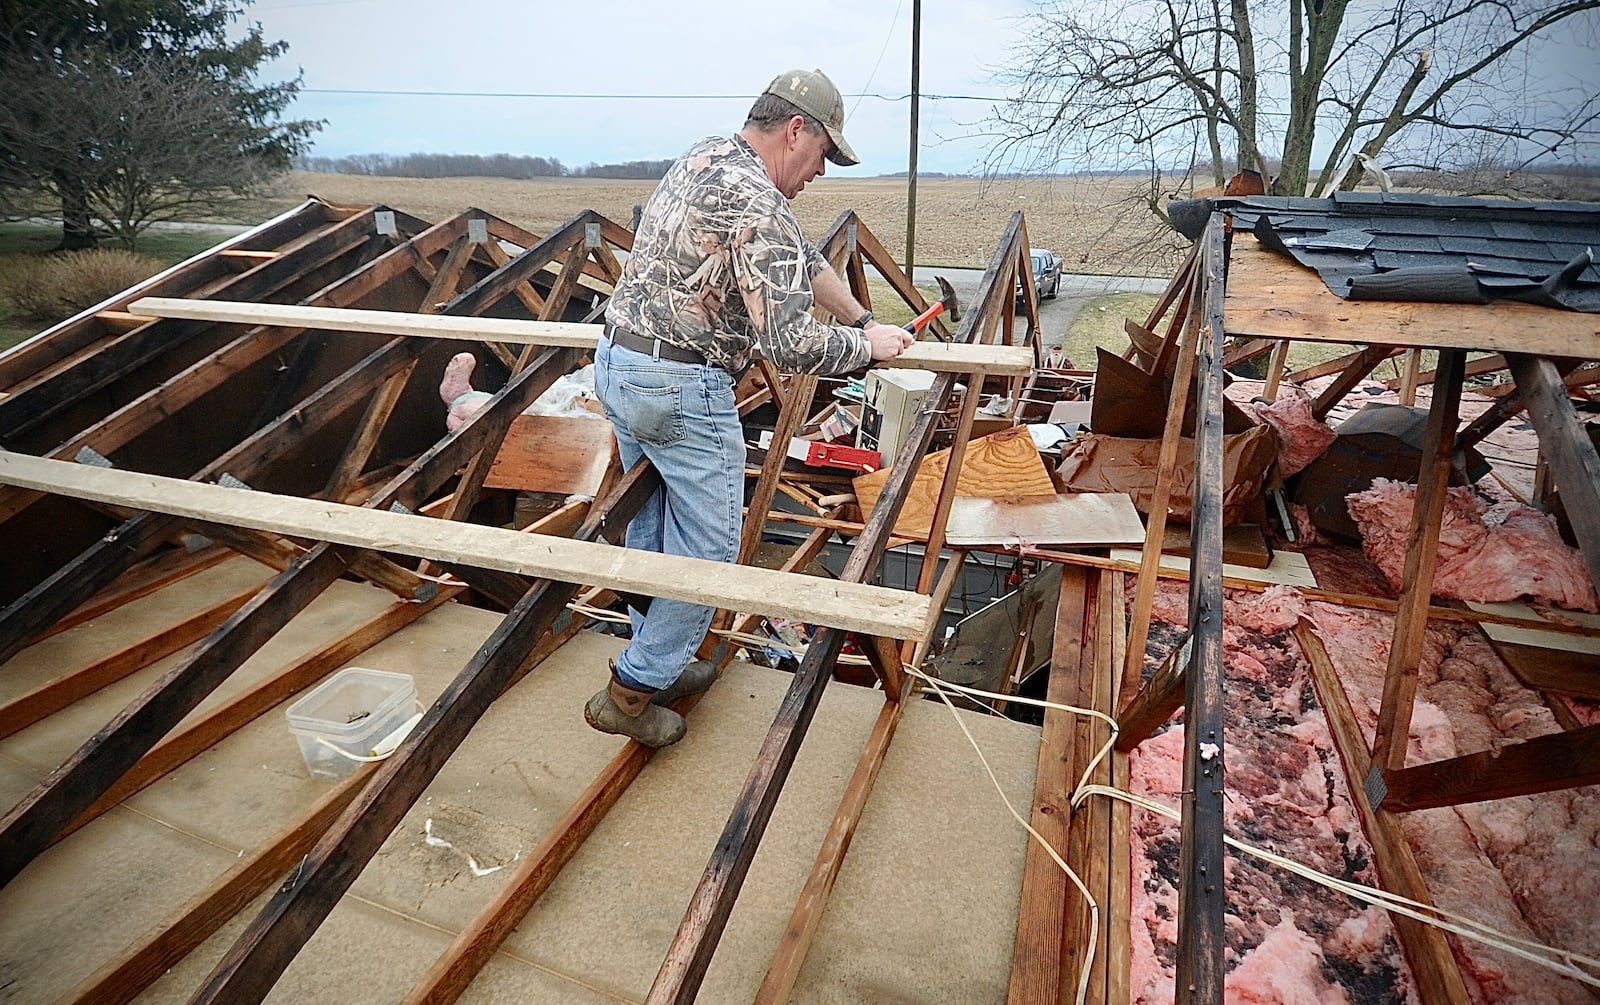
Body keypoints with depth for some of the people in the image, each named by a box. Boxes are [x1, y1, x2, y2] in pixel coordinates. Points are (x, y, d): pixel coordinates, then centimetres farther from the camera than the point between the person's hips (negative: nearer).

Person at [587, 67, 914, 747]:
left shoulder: (704, 157, 13)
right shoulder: (758, 208, -19)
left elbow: (802, 256, 20)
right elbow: (792, 346, -24)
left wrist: (861, 317, 23)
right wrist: (867, 346, -6)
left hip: (616, 363, 10)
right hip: (682, 389, -10)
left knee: (651, 527, 19)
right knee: (708, 546, 3)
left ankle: (657, 663, 34)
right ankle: (633, 690, 12)